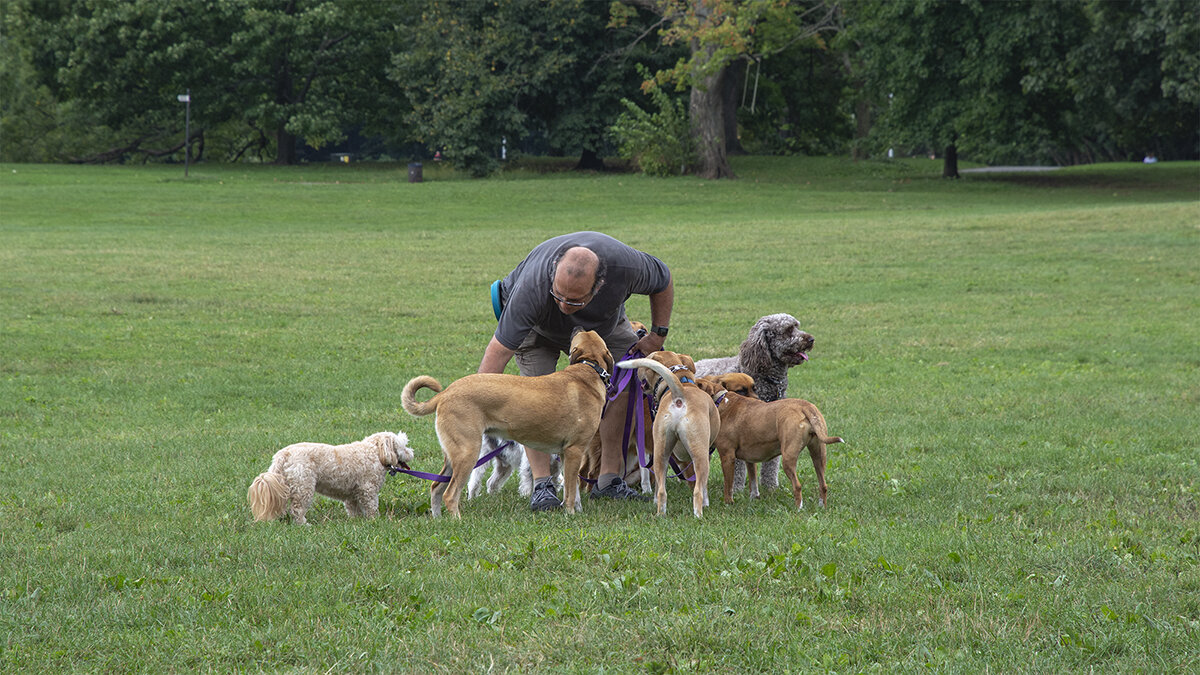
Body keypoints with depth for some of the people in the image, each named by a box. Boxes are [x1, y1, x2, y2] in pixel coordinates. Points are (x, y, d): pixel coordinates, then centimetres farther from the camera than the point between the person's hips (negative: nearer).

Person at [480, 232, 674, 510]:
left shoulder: (625, 265, -41)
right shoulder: (532, 288, -47)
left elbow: (663, 282, -16)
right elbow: (499, 350, -45)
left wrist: (658, 335, -11)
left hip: (604, 324, 3)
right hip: (538, 328, -3)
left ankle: (609, 479, -6)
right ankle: (542, 485, -20)